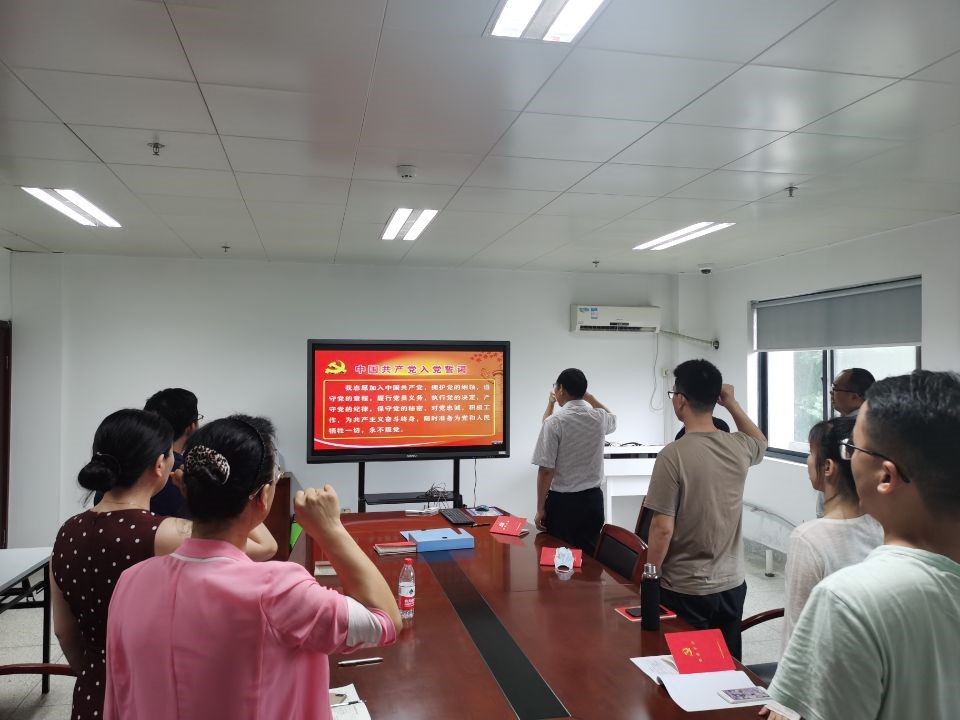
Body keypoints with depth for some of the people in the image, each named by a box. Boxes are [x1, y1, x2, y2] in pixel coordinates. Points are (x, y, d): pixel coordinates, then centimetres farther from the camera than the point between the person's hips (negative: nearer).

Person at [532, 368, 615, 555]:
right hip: (593, 499, 5)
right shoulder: (599, 418, 1)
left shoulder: (554, 422, -14)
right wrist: (588, 396, 31)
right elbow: (613, 419, 29)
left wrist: (540, 509, -7)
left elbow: (546, 470, -14)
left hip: (562, 501, -5)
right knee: (589, 555, 14)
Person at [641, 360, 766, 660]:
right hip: (732, 585, 5)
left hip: (684, 590, -5)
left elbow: (662, 529, -18)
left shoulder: (673, 455, -20)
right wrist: (732, 404, 14)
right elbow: (760, 442, 24)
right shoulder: (738, 447, -3)